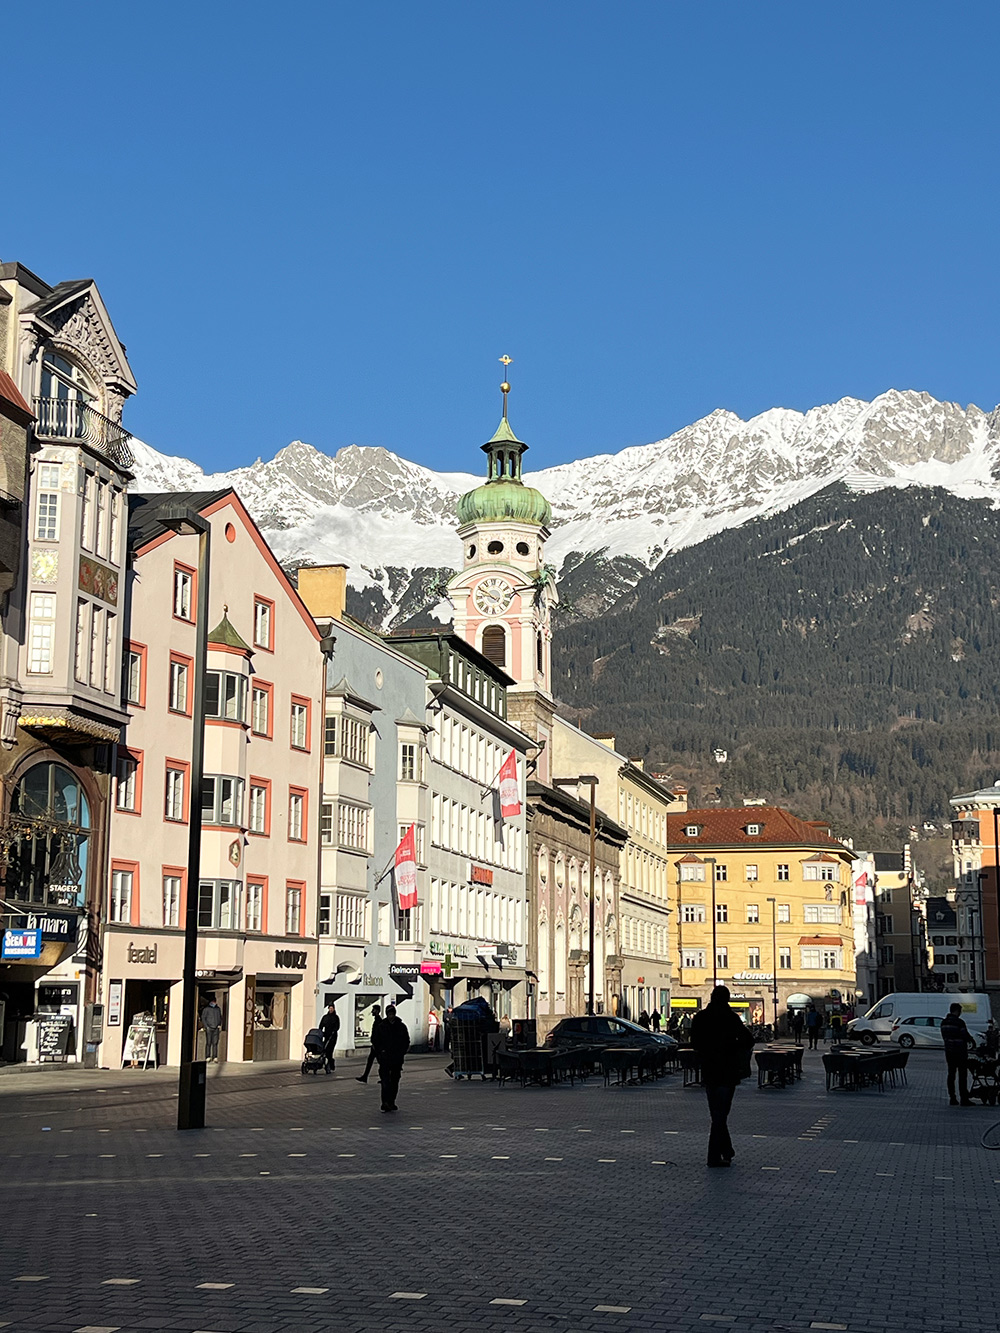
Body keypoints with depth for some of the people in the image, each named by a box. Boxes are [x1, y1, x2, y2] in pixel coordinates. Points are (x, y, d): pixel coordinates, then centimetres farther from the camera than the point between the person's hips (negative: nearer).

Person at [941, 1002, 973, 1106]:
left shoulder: (944, 1022, 6)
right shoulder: (959, 1022, -16)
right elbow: (965, 1037, -14)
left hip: (948, 1051, 7)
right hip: (960, 1051, -7)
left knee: (951, 1074, 10)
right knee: (962, 1075, -1)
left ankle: (952, 1098, 11)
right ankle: (964, 1099, -2)